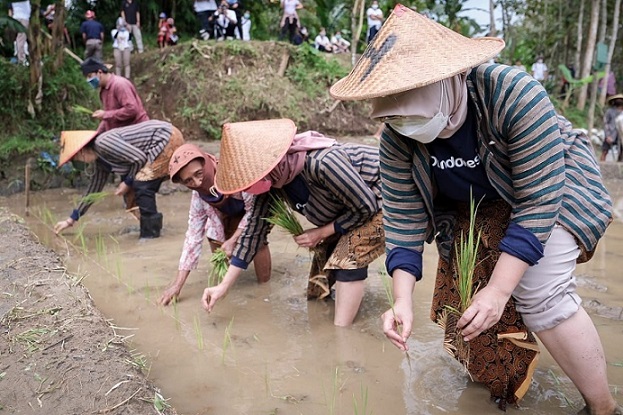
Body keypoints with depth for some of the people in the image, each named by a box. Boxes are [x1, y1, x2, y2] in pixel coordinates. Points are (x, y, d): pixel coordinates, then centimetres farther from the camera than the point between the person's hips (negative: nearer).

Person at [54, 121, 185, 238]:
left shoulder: (103, 142, -18)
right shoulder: (100, 160, 12)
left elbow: (139, 158, -20)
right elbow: (95, 188, 22)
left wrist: (128, 182, -6)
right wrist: (71, 219, 26)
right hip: (163, 142, 10)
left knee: (141, 184, -11)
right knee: (144, 185, 14)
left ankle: (150, 232, -2)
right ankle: (151, 226, 25)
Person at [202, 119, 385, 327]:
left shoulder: (322, 162, -40)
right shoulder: (271, 179, -15)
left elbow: (366, 206, -28)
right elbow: (254, 229, -7)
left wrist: (321, 233, -20)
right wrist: (224, 285, -8)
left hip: (378, 199, -8)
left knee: (349, 259, -22)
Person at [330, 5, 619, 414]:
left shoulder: (515, 96, -37)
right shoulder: (396, 137, -23)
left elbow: (539, 201, -34)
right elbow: (403, 215, -18)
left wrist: (499, 290, -36)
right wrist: (403, 300, -27)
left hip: (552, 186, -4)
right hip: (473, 208, 5)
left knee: (540, 293, -21)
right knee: (466, 298, 2)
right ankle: (499, 379, 32)